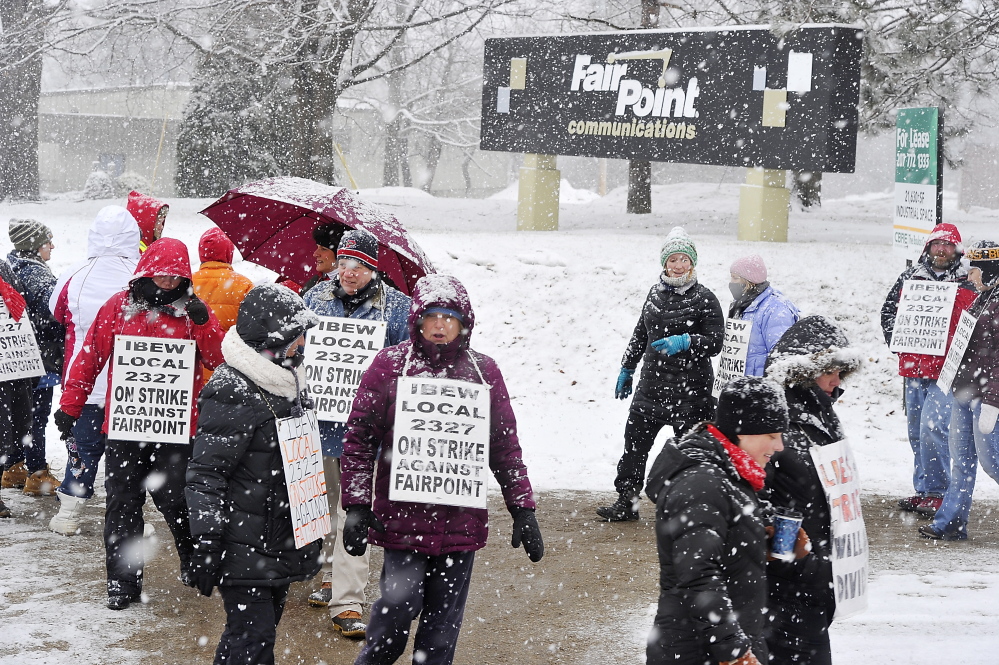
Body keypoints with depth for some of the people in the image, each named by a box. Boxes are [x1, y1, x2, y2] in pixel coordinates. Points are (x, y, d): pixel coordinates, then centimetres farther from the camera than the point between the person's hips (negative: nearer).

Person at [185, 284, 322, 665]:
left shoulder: (286, 382, 13)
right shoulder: (232, 392, -17)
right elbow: (205, 475, -18)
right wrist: (205, 544, -22)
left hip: (282, 543, 9)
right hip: (244, 546, -9)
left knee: (261, 630, 13)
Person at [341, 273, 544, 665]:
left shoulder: (484, 371, 7)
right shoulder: (390, 365, -1)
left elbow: (506, 446, 11)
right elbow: (359, 437, -1)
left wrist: (522, 510, 7)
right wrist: (357, 505, -7)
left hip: (462, 523, 3)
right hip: (402, 517, -2)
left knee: (443, 621, 6)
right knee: (399, 606, -10)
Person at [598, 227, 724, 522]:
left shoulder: (704, 299, -6)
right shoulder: (657, 293, 12)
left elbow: (715, 342, -11)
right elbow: (641, 333, 23)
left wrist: (684, 342, -27)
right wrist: (627, 368, 25)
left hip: (690, 389, -6)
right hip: (652, 383, 6)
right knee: (635, 442, 6)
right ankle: (626, 502, 15)